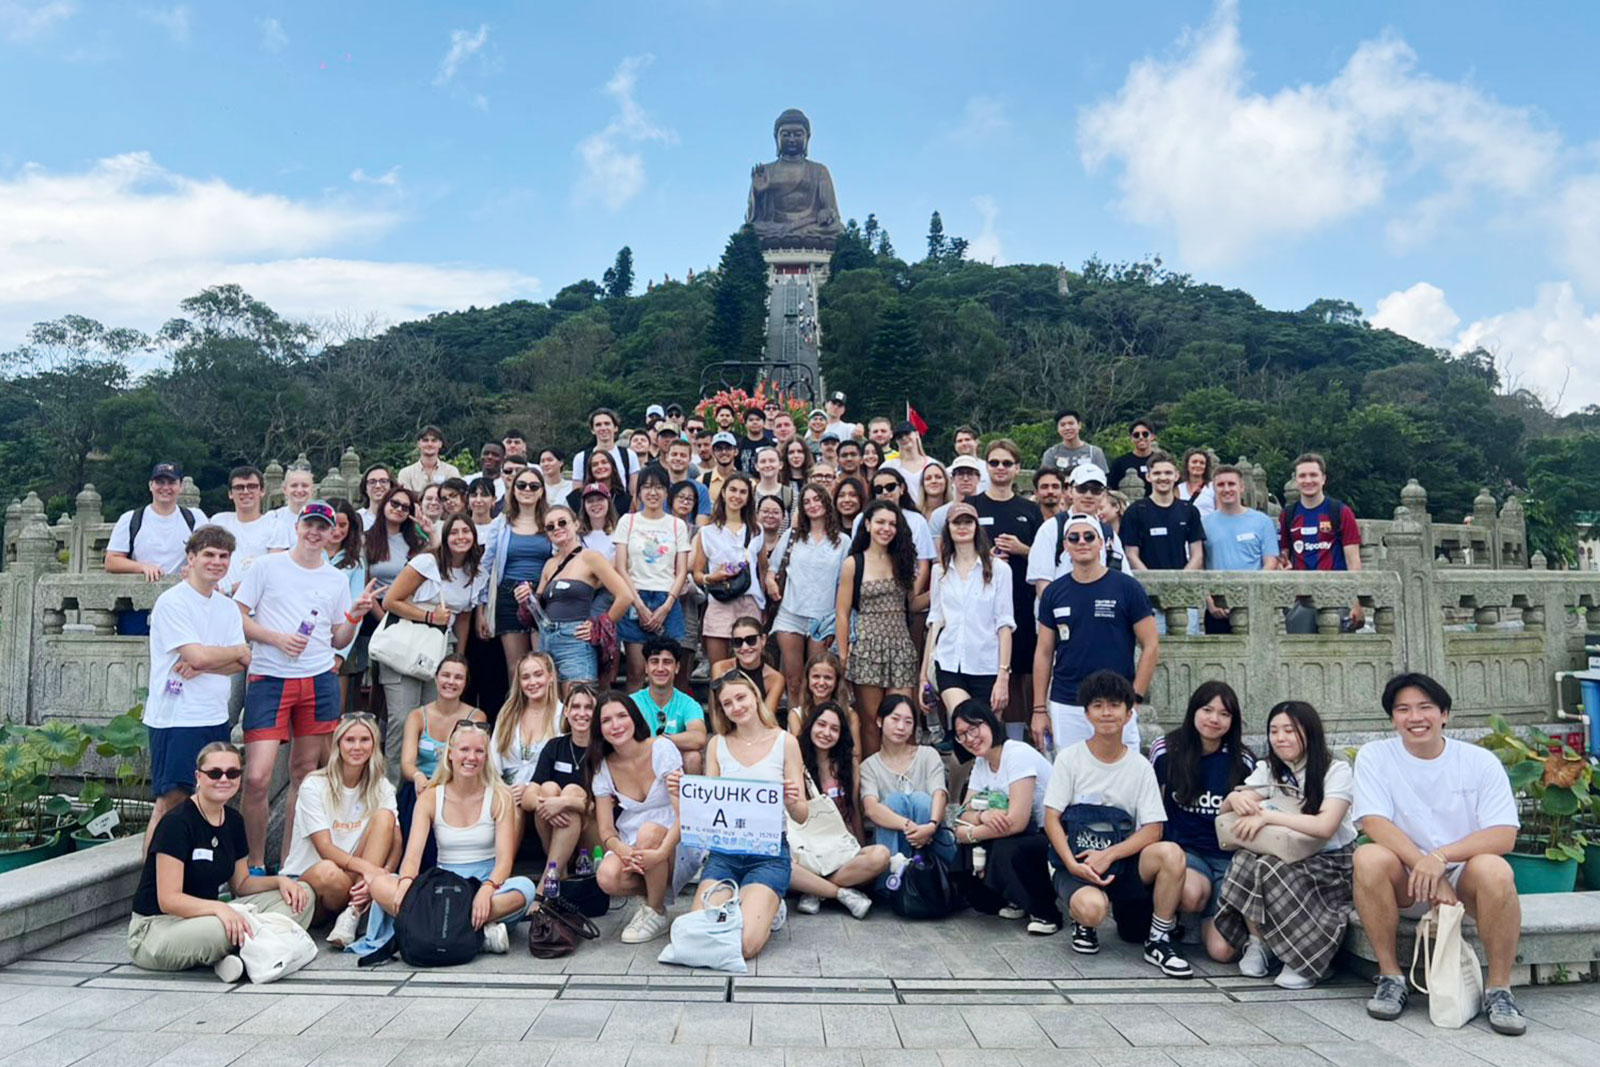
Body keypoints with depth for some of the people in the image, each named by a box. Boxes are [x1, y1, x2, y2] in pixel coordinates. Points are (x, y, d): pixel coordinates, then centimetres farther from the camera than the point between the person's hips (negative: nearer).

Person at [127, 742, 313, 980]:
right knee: (220, 930, -42)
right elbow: (168, 899, -22)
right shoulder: (177, 823, -17)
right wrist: (218, 908, -37)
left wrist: (279, 881, -5)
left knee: (303, 896, -7)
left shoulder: (233, 820, 6)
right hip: (155, 928, -8)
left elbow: (240, 884, 14)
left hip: (203, 914, 8)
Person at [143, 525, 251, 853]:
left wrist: (202, 666, -13)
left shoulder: (228, 607, 13)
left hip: (216, 717, 7)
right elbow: (198, 655, -18)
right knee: (171, 799, -5)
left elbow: (242, 663, 5)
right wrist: (238, 651, -1)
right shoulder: (172, 602, -8)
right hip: (176, 717, -7)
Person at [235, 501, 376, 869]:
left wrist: (355, 617, -2)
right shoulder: (267, 566, 4)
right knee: (258, 777, -11)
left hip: (320, 681, 3)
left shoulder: (337, 579, 13)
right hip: (269, 679, -3)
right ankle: (255, 863, 9)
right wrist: (277, 638, -12)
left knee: (304, 774, 8)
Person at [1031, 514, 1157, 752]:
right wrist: (1039, 709, 5)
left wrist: (1135, 699, -6)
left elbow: (1151, 647, 0)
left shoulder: (1127, 588, -1)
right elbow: (1044, 653, 9)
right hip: (1064, 708, 2)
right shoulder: (1053, 592, 7)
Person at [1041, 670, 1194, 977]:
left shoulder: (1140, 766, 3)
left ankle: (1158, 941, -9)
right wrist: (1073, 864, -20)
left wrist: (1108, 854, -19)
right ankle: (1084, 923, 5)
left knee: (1171, 854, -29)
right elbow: (1052, 819, -5)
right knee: (1091, 907, -35)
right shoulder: (1070, 758, -1)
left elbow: (1153, 829, -5)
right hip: (1075, 861, -2)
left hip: (1122, 861, 2)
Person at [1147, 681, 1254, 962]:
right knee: (1191, 893, -37)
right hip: (1183, 849, 0)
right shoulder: (1165, 750, 0)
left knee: (1223, 950, -17)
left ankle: (1209, 918, 18)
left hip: (1228, 857, 0)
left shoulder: (1243, 762, 0)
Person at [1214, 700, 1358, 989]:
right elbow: (1225, 809, -3)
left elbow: (1325, 827, -24)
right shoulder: (1269, 770, 7)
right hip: (1288, 857, 4)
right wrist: (1236, 799, -27)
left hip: (1332, 863, -4)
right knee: (1244, 861, -28)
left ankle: (1308, 958, -14)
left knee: (1271, 869, -33)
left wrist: (1268, 815, -28)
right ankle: (1257, 943, -10)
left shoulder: (1337, 771, -9)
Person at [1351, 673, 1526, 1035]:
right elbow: (1375, 822, -14)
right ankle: (1390, 976, -15)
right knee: (1369, 858, -31)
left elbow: (1504, 835, -12)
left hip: (1464, 877, 0)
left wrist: (1441, 857, -28)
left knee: (1494, 870, -32)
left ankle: (1498, 988, -13)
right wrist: (1424, 864, -29)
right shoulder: (1375, 756, -3)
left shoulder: (1481, 761, -3)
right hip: (1404, 882, 0)